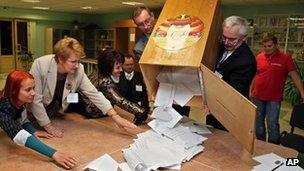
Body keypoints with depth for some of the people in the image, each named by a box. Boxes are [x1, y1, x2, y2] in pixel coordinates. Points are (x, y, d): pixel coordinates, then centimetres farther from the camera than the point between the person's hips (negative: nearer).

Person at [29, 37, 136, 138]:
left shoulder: (79, 71, -17)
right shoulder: (40, 65, -25)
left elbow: (94, 94, -17)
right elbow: (35, 99, -22)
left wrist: (115, 117, -25)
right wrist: (48, 126, -20)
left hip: (56, 117, 2)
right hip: (35, 118, -2)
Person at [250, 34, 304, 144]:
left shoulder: (285, 58, -5)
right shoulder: (259, 57, 3)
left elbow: (295, 75, -7)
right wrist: (251, 91, 10)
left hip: (274, 98, -3)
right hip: (257, 96, 4)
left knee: (272, 125, -2)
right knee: (258, 122, 15)